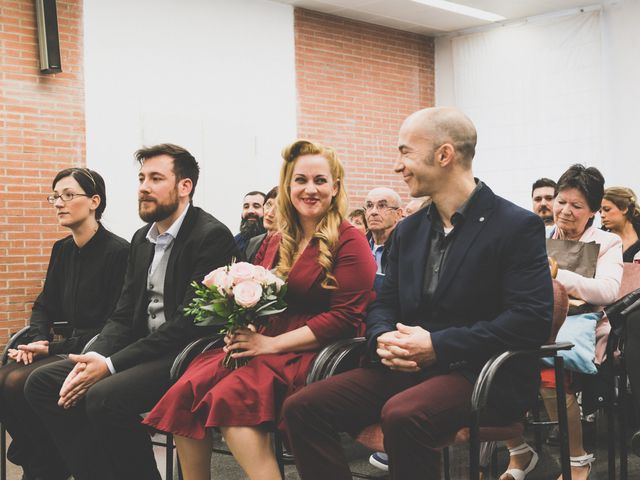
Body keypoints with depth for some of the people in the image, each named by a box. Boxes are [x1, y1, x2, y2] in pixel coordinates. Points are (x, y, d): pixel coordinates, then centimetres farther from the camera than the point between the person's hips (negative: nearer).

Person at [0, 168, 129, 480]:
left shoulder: (118, 252, -13)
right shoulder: (62, 250, 12)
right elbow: (45, 306, 17)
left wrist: (54, 348, -17)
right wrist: (35, 340, -5)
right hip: (69, 347, 7)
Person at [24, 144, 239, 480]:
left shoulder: (212, 236, -12)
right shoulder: (142, 239, 15)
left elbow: (190, 323, -19)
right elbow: (123, 316, 13)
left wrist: (110, 364, -20)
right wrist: (93, 358, -9)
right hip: (144, 349, 9)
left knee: (105, 397, -31)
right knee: (42, 383, -3)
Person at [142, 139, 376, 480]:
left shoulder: (349, 242, -2)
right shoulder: (278, 242, 17)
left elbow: (346, 317, -10)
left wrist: (272, 343, -14)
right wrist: (241, 329, -1)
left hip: (311, 351, -6)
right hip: (266, 344, 6)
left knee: (230, 397, -31)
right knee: (186, 392, -19)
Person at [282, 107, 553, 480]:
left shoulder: (519, 226, -7)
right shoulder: (409, 230, 15)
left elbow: (532, 320, -16)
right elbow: (384, 304, 19)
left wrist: (438, 345, -20)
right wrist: (382, 338, -7)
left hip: (483, 373, -6)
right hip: (407, 367, 7)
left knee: (402, 415, -36)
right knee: (303, 408, -12)